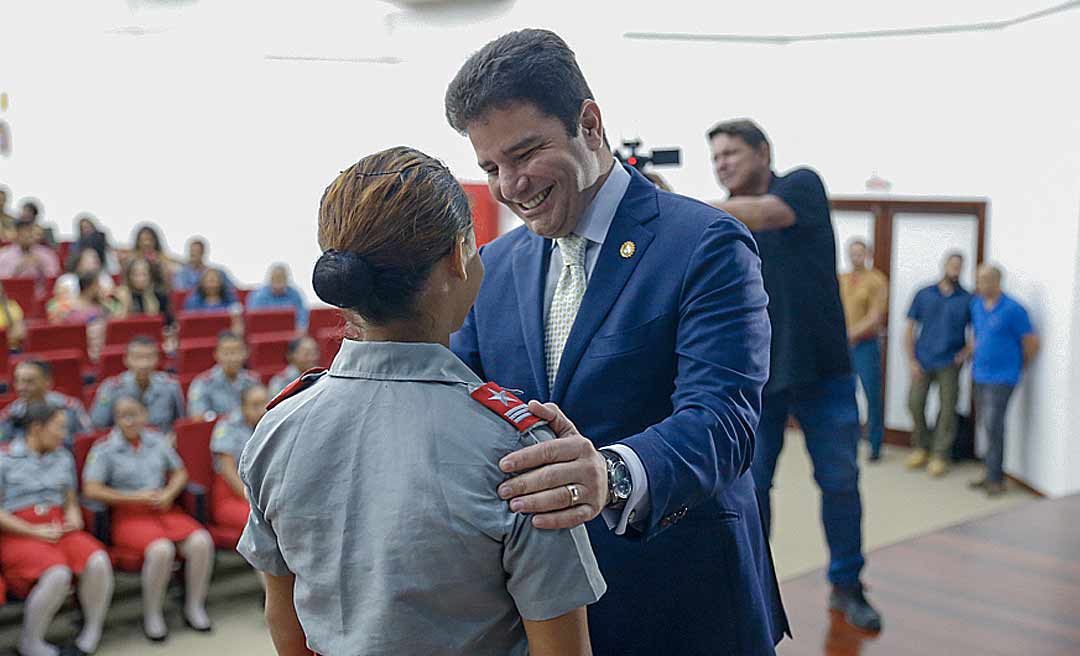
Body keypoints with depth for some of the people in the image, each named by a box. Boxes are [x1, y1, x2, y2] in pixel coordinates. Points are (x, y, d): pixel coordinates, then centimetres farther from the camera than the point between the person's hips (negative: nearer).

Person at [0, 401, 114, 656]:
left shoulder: (64, 458, 18)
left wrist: (74, 517, 0)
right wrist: (35, 532, -12)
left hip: (58, 528, 5)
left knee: (99, 561, -27)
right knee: (57, 573, -34)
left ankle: (92, 630, -6)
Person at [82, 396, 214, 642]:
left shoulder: (157, 441, 15)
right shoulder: (104, 449, 1)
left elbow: (180, 472, 20)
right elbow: (91, 490, -9)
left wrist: (169, 494, -2)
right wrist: (135, 497, -12)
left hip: (164, 509, 4)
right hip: (128, 516, -4)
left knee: (201, 541, -23)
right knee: (160, 549, -34)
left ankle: (195, 608, -5)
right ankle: (152, 616, -13)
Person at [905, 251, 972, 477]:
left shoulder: (967, 300, 3)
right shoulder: (924, 295, 6)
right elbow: (910, 329, 6)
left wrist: (966, 352, -8)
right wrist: (911, 361, -1)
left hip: (949, 363, -1)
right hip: (923, 362, 1)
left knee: (948, 409, 0)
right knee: (915, 403, -2)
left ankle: (940, 455, 10)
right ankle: (920, 447, 17)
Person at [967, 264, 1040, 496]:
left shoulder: (1013, 310, -15)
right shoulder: (976, 305, 4)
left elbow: (1031, 343, -6)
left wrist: (1019, 367, 6)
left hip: (1001, 378, -7)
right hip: (980, 376, 7)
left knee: (992, 425, -11)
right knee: (984, 424, 10)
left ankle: (995, 478, -3)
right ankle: (993, 474, 21)